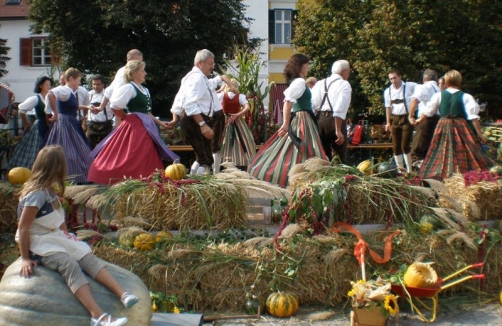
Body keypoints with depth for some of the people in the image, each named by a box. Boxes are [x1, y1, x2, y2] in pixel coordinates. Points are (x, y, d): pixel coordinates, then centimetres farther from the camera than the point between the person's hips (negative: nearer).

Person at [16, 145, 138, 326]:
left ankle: (123, 294, -30)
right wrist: (25, 258, -19)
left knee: (88, 257, -15)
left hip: (56, 237, 9)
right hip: (39, 243, -9)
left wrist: (67, 237, 13)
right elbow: (23, 228, -20)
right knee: (69, 265, -32)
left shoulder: (51, 191, 10)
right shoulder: (35, 195, -20)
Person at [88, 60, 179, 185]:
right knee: (132, 160, -8)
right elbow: (115, 106, -16)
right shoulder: (129, 88, -9)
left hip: (146, 127, 9)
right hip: (134, 127, -9)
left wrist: (159, 123, 20)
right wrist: (127, 118, -3)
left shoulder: (145, 90, 17)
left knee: (148, 159, 7)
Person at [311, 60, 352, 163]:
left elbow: (311, 105, 7)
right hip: (335, 121, -6)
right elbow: (340, 109, -14)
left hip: (319, 119, 6)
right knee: (340, 158, 0)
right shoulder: (344, 84, -2)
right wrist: (338, 130, -17)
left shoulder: (319, 83, 15)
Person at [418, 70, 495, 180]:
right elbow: (473, 116, -9)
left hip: (444, 126, 2)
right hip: (462, 127, -2)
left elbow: (428, 111, 10)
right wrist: (479, 133, -6)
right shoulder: (466, 97, -6)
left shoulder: (439, 95, 1)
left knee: (443, 154, 8)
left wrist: (420, 119, 28)